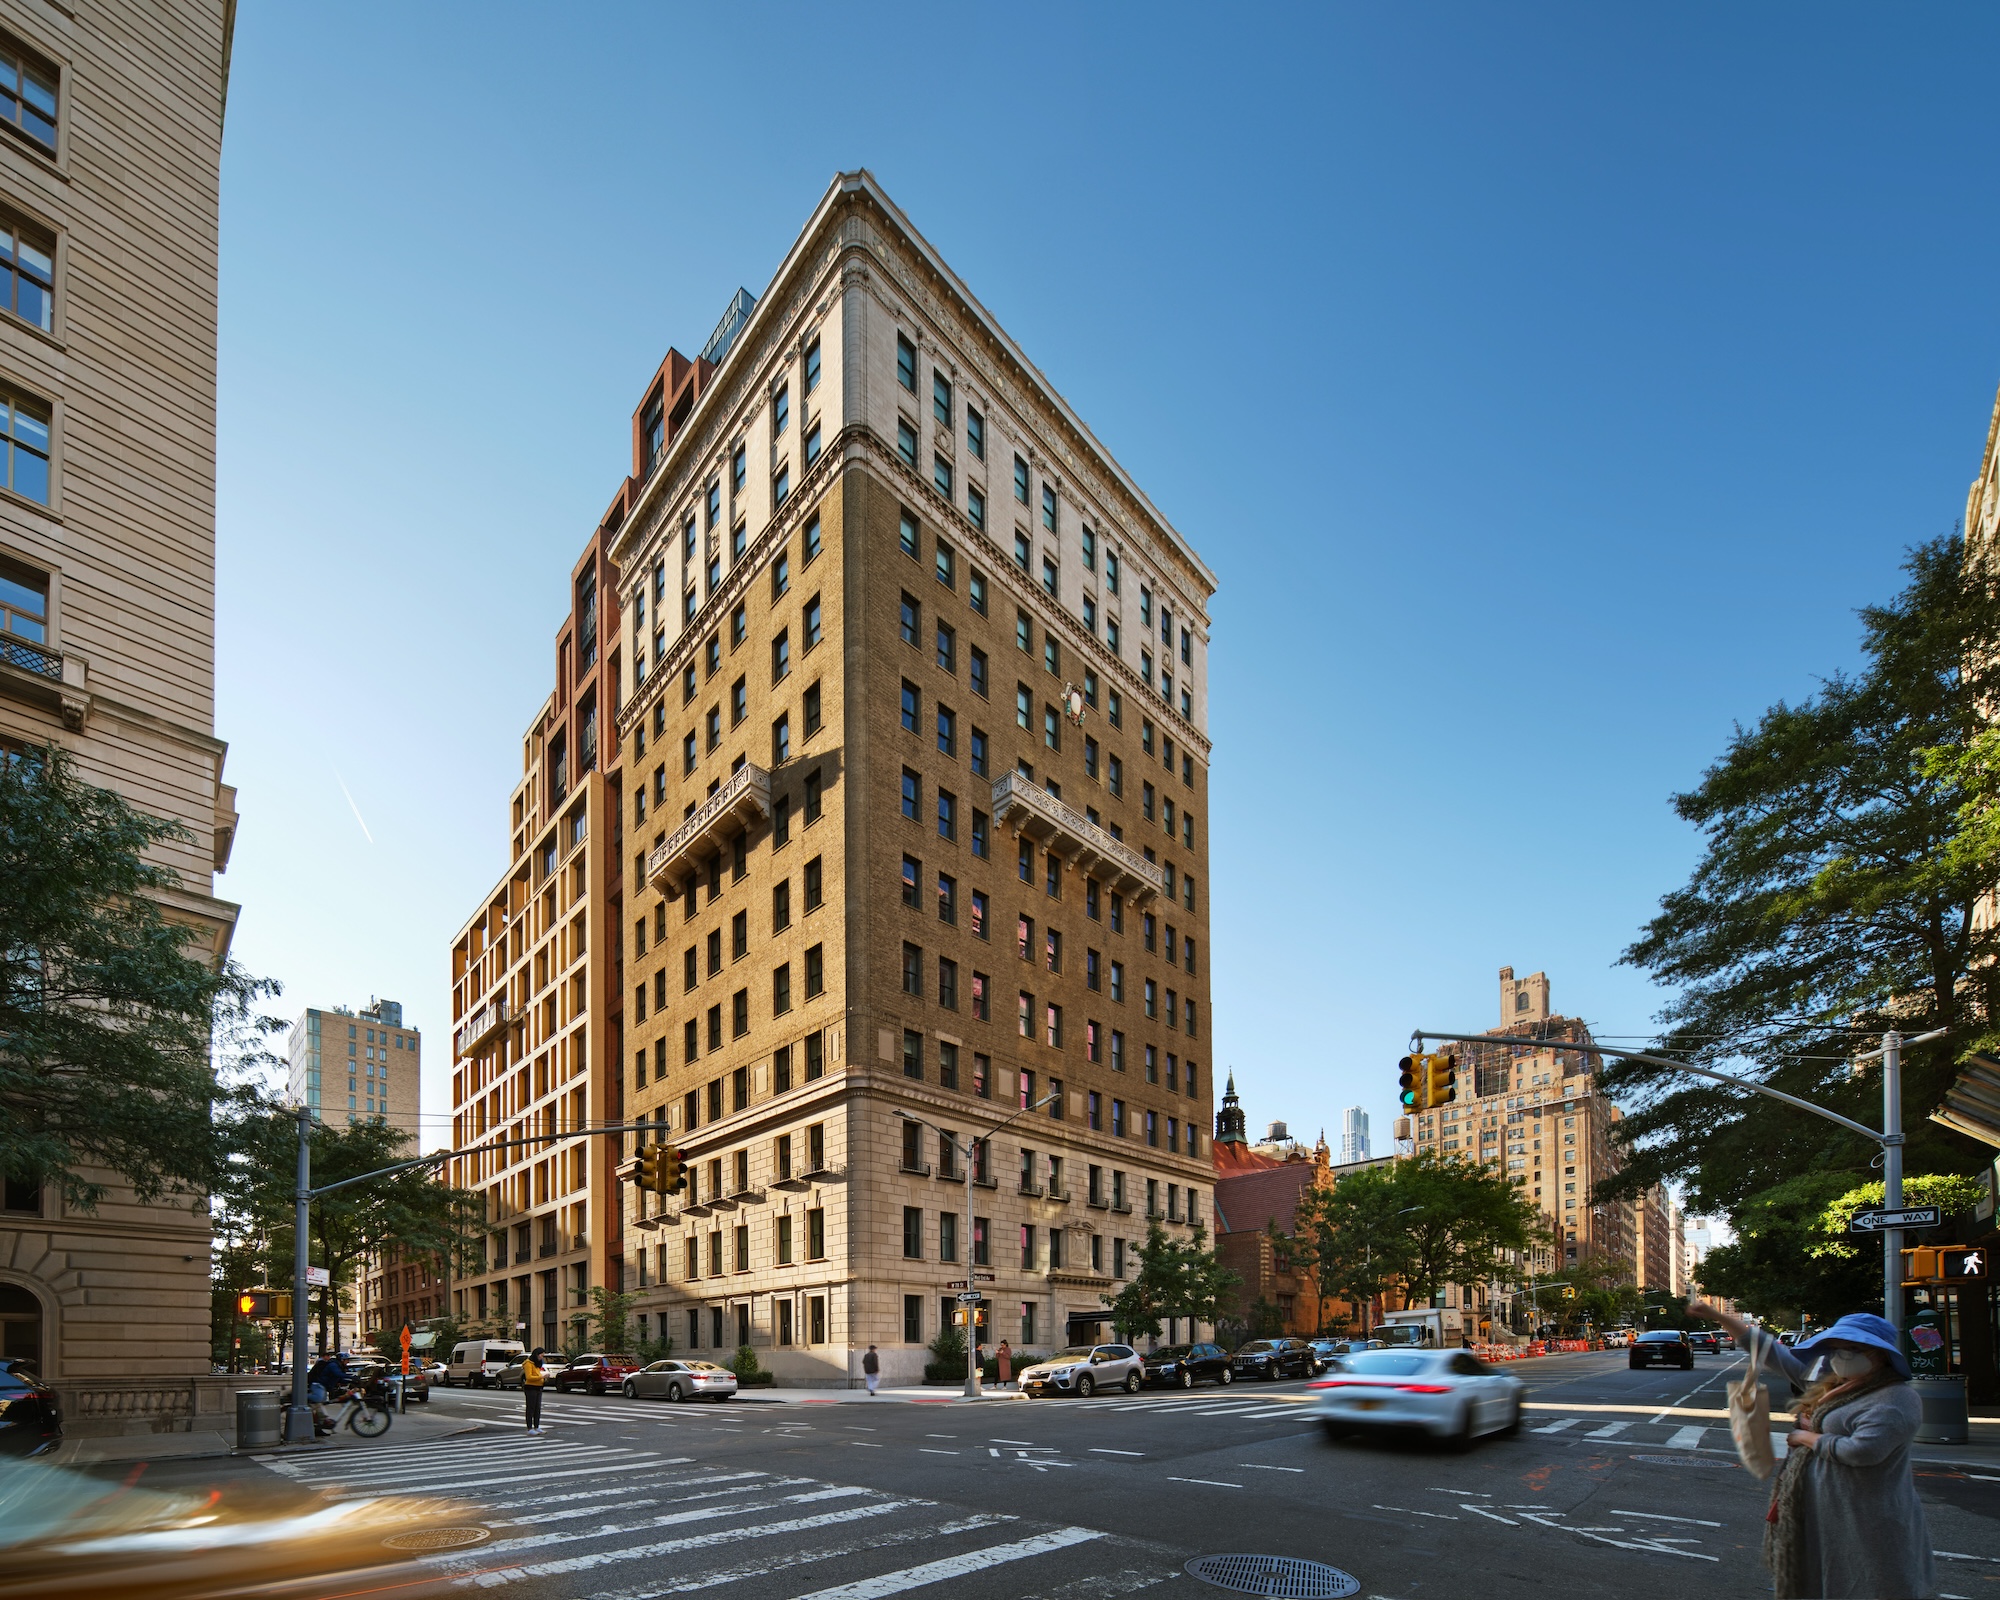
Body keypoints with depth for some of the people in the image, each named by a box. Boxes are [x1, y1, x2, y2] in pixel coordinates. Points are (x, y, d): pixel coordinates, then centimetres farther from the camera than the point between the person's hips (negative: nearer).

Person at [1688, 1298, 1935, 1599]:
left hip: (1862, 1528, -8)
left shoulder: (1896, 1400, -15)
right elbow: (1773, 1353, 15)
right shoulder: (1829, 1384, 10)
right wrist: (1718, 1316, 14)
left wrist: (1808, 1438, -10)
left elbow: (1863, 1450, -27)